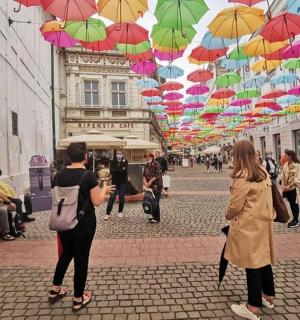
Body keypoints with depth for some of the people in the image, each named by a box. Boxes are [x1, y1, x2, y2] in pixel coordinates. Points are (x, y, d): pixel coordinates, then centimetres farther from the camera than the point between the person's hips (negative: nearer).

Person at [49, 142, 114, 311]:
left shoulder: (59, 175, -2)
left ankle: (55, 290, 39)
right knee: (81, 258, 9)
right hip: (84, 223, -5)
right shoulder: (89, 175, -18)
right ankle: (78, 299, 24)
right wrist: (104, 190, 3)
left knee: (66, 253, 25)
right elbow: (97, 202, -13)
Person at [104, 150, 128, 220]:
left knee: (121, 197, 6)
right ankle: (108, 213, -2)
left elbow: (125, 171, -13)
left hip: (123, 182, 0)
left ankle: (120, 211, 21)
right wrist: (121, 170, -17)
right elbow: (112, 171, -13)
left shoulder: (125, 162, 0)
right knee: (112, 197, -5)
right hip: (115, 182, 0)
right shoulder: (113, 162, 1)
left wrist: (116, 170, -17)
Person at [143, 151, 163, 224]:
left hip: (156, 186, -7)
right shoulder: (146, 165, 12)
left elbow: (158, 174, -17)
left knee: (155, 202, -5)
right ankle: (154, 215, 27)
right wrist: (145, 182, -8)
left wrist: (150, 181, -16)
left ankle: (157, 218, 4)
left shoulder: (156, 164, -10)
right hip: (150, 186, 7)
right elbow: (144, 175, 9)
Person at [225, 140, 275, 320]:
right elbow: (265, 197, 13)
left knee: (252, 264, 2)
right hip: (263, 222, 8)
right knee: (264, 259, 20)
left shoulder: (242, 176, -20)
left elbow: (235, 204, -18)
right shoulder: (263, 172, 5)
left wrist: (228, 216, 1)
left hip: (249, 225, -8)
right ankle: (268, 296, 37)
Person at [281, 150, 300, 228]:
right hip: (286, 188, 5)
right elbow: (283, 175, 5)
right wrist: (283, 185, -6)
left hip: (293, 188, -5)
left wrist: (289, 186, -18)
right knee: (291, 203, 13)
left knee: (293, 203, 3)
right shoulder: (286, 164, 6)